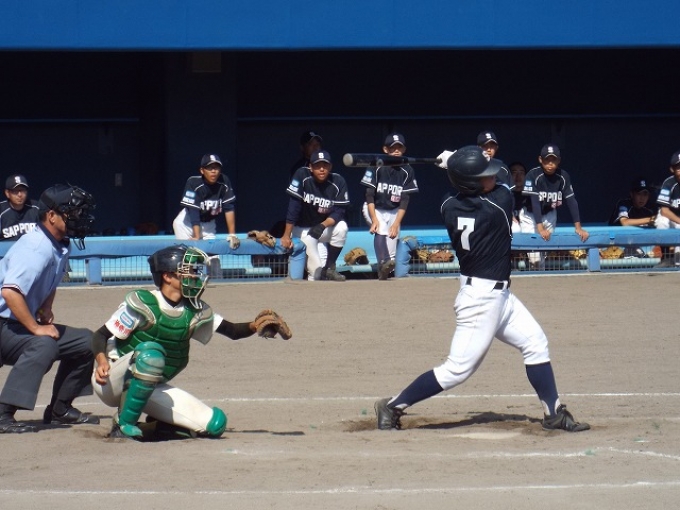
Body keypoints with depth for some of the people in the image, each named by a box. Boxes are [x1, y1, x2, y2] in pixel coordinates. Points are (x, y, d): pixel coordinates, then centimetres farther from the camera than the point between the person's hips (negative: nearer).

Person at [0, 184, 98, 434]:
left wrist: (46, 309, 6)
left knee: (85, 341, 10)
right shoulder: (36, 248, -24)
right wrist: (36, 328, -27)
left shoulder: (61, 246, 7)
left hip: (24, 325, 10)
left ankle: (60, 409, 18)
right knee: (44, 345, -35)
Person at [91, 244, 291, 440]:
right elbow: (101, 335, -17)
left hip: (148, 389, 6)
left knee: (215, 423, -9)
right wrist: (102, 361, -37)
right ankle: (124, 424, -26)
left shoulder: (195, 312, 1)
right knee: (150, 352, -39)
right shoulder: (142, 302, -17)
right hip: (112, 385, -6)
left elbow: (232, 331, 4)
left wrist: (254, 326, -17)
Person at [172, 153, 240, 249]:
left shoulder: (224, 182, -17)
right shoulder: (193, 183, -26)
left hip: (208, 223, 4)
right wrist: (197, 237, -35)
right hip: (188, 221, -4)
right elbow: (193, 212, -29)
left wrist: (232, 235, -21)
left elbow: (229, 208, -15)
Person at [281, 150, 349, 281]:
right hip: (302, 229, -4)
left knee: (342, 227, -27)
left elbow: (339, 212, -14)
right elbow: (293, 207, -22)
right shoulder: (302, 176, -20)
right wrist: (286, 236, -25)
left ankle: (329, 268, -11)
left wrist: (323, 225, -34)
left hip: (325, 228, 4)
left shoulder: (338, 182, -13)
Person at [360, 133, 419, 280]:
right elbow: (370, 196, -14)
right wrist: (374, 220, -24)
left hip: (394, 211, 3)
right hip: (374, 209, -3)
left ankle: (386, 269, 13)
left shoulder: (407, 171, -8)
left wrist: (396, 223, -17)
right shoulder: (376, 167, -14)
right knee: (381, 230, -29)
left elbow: (405, 201, -8)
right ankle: (384, 263, -43)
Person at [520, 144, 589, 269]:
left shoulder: (563, 176, -15)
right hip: (530, 215, -4)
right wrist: (540, 228, -40)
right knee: (535, 258, -16)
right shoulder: (533, 175, -27)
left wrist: (578, 227, -23)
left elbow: (571, 201, -15)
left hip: (549, 214, 4)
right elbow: (534, 202, -32)